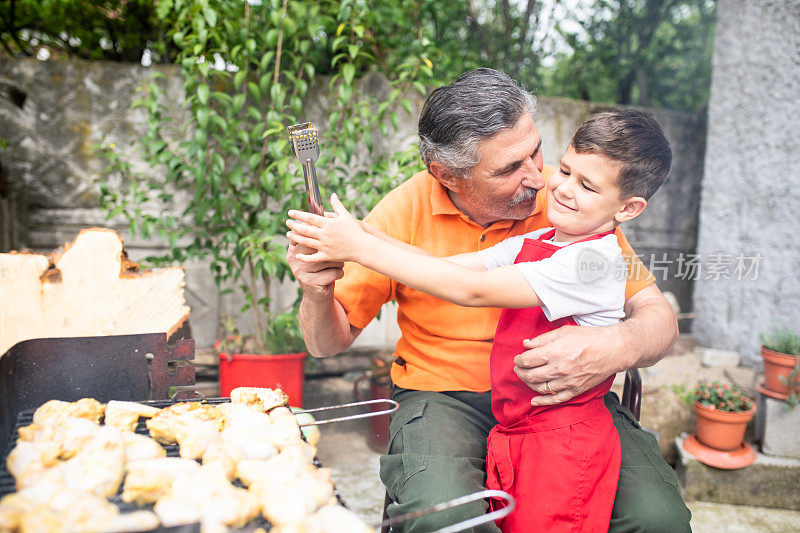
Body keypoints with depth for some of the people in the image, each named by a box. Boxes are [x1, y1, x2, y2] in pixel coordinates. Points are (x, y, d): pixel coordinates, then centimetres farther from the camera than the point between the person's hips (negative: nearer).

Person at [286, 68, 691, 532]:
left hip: (563, 391, 2)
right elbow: (329, 342, -1)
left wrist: (617, 349, -29)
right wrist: (318, 293, -25)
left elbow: (659, 317, -5)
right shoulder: (405, 211, -9)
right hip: (444, 394, -1)